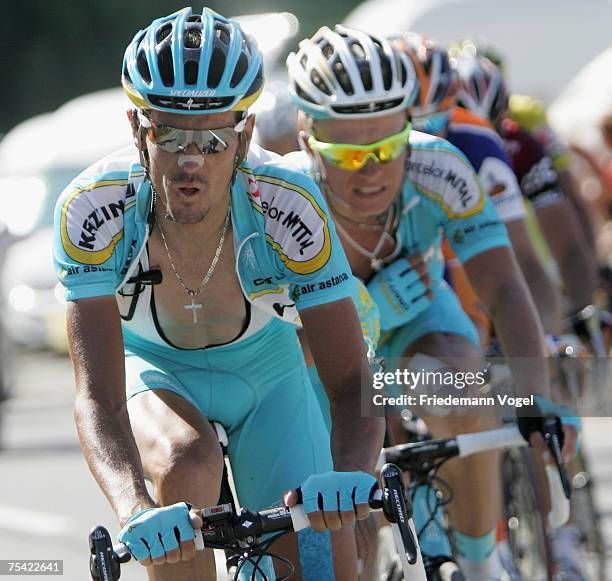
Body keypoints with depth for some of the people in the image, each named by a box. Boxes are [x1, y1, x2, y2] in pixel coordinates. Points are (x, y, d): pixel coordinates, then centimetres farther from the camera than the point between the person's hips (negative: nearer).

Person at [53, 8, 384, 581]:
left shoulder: (290, 206, -33)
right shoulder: (94, 208, -33)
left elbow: (350, 381, -33)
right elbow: (97, 397, -39)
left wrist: (350, 474, -56)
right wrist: (136, 509, -59)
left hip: (266, 371, 1)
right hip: (152, 369, -1)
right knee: (188, 464, -34)